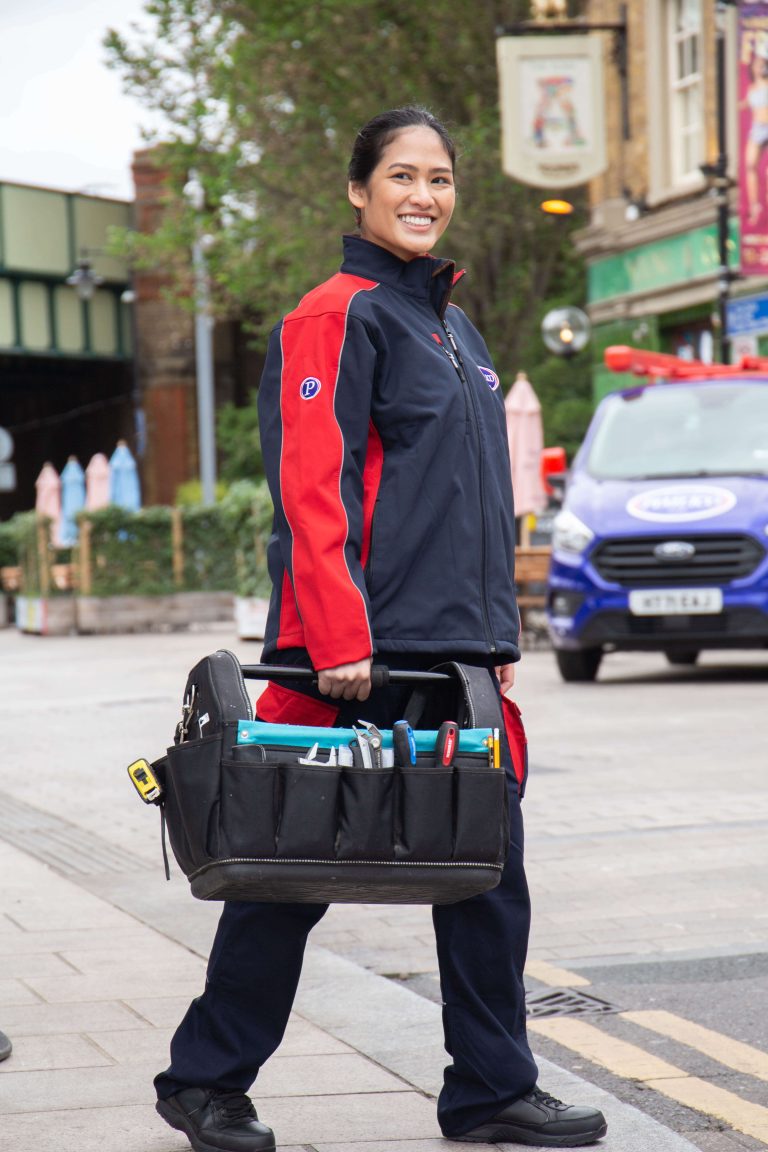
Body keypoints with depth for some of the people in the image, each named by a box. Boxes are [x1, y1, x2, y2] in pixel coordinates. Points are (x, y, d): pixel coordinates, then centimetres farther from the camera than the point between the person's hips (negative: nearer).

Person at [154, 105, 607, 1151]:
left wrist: (498, 637, 18)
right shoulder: (336, 317, -7)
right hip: (361, 655, -8)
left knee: (489, 866, 6)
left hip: (456, 649, 8)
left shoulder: (457, 330, 19)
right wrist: (339, 640, -22)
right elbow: (313, 491, -15)